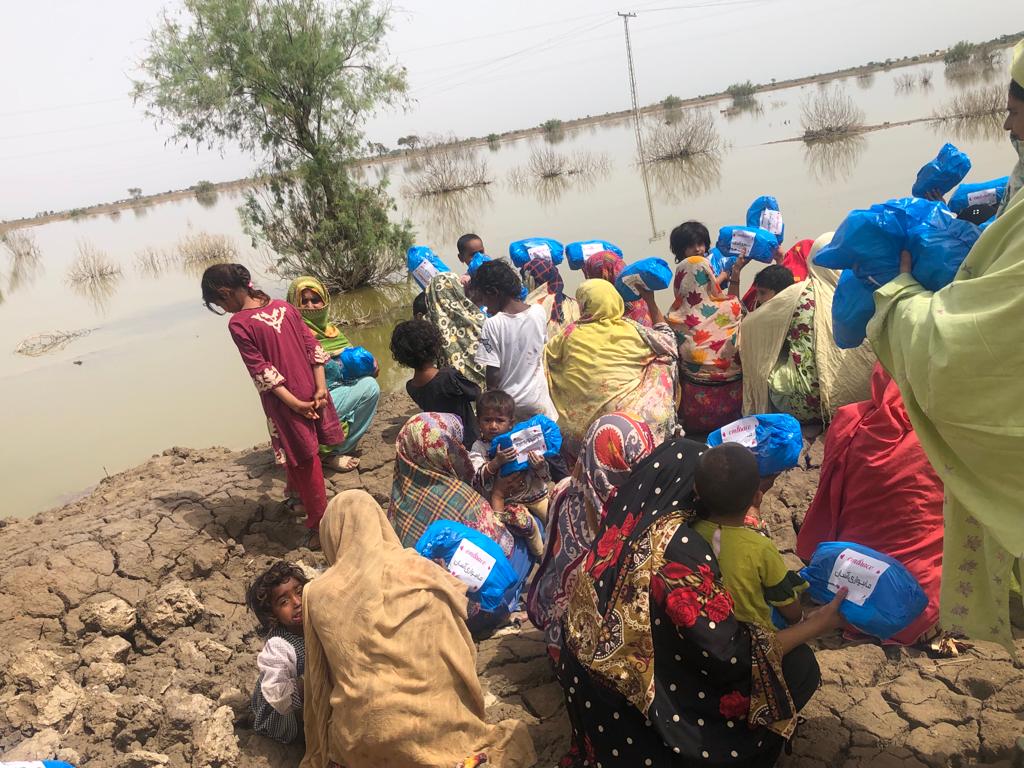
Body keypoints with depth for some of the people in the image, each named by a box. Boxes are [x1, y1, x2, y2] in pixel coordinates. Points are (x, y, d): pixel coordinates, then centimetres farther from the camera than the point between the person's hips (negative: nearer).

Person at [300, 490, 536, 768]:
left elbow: (319, 681, 10)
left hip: (361, 736, 1)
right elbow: (461, 655, 4)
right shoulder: (421, 573, -3)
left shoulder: (318, 595, -1)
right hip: (430, 724, -1)